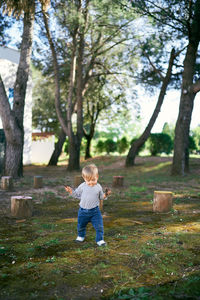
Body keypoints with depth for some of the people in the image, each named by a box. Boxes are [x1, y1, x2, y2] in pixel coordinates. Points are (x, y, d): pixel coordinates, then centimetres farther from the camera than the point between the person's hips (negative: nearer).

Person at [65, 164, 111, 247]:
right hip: (83, 210, 1)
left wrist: (105, 195, -13)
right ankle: (81, 236, 45)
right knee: (81, 225, 18)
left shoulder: (98, 187, -5)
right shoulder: (82, 186, -7)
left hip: (94, 210, -1)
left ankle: (100, 239, 10)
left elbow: (101, 197, 6)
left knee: (99, 226, -6)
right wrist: (71, 192, -11)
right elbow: (77, 194, 5)